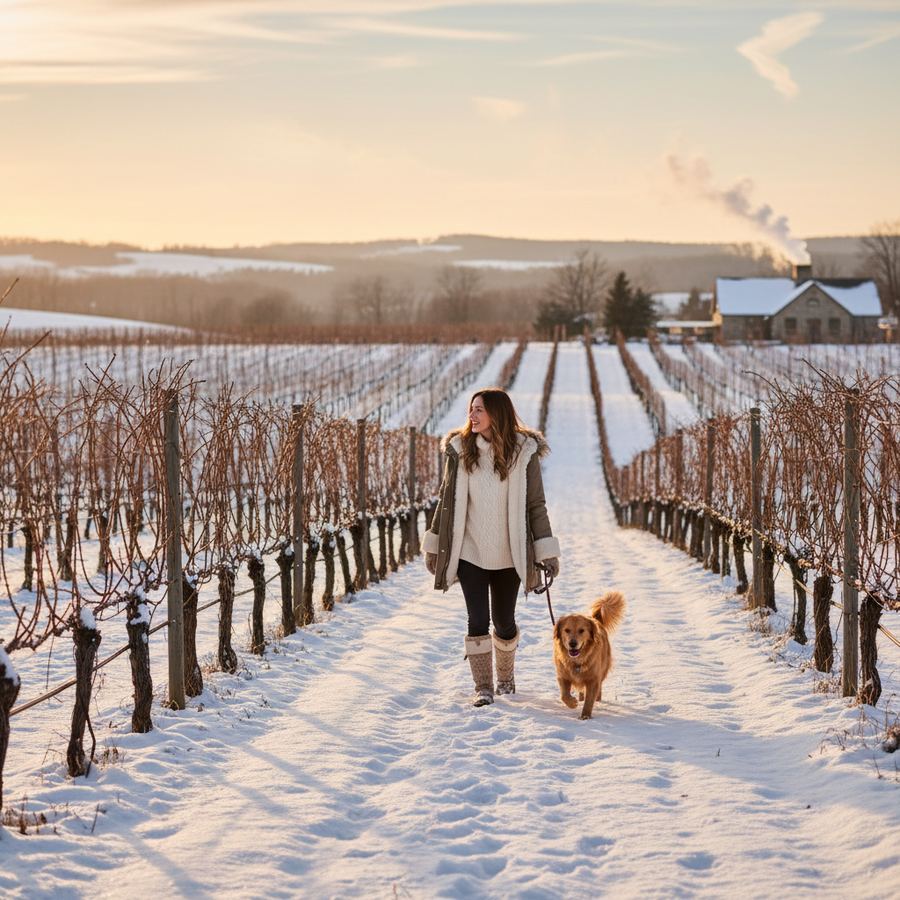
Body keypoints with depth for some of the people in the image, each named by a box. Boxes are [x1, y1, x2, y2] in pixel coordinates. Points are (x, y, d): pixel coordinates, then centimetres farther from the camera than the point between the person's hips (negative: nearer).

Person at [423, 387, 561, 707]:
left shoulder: (524, 452, -6)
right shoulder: (460, 450, -2)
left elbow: (535, 505, -2)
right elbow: (446, 500, 6)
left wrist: (547, 551, -4)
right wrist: (434, 545, 7)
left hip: (508, 554, 0)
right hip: (469, 552, 0)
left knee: (504, 622, 10)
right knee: (478, 621, -5)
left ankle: (505, 677, 36)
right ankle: (483, 687, 7)